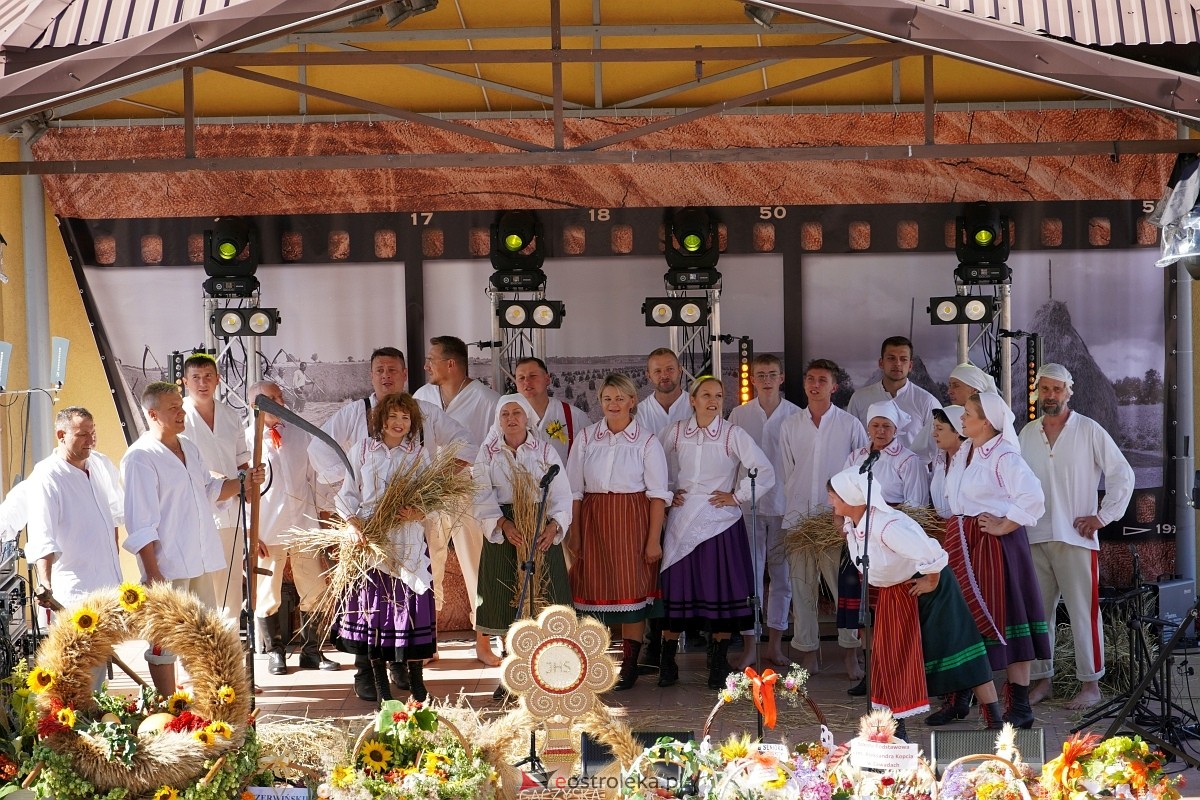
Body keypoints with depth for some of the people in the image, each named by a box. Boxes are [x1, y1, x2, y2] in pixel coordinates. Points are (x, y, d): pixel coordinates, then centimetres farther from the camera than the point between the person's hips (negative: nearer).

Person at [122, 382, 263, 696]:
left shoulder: (188, 448, 12)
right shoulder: (139, 458, -13)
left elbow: (210, 490, 25)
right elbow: (140, 525, -17)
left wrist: (244, 482, 7)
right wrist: (152, 573, -20)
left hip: (202, 560, 8)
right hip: (168, 564, -8)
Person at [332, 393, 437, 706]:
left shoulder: (419, 454, 7)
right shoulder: (362, 450, 7)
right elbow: (347, 493, 4)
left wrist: (418, 512, -17)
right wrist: (352, 524, -11)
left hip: (408, 542, 0)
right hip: (369, 539, 0)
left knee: (412, 605, -5)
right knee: (374, 607, 2)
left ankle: (416, 680, 4)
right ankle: (379, 681, 10)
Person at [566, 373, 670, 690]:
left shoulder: (647, 440, -1)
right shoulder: (586, 438, 7)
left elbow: (658, 494, -4)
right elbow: (574, 489, 8)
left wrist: (654, 539, -10)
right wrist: (574, 532, 2)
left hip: (632, 521, -2)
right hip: (593, 521, 2)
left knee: (632, 590, -1)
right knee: (596, 588, 4)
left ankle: (629, 665, 6)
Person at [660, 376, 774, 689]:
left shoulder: (733, 435, -3)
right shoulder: (675, 433, 6)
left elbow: (765, 472, -6)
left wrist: (737, 497, -6)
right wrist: (668, 493, 8)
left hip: (719, 521, -2)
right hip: (682, 522, 2)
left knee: (721, 592, -2)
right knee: (675, 590, 2)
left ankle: (719, 664, 9)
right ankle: (667, 662, 11)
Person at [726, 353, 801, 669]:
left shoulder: (796, 415, 1)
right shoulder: (739, 415, 4)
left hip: (785, 505, 0)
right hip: (748, 503, 0)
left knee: (783, 574, 6)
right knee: (749, 574, -1)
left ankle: (775, 643, 16)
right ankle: (749, 645, 4)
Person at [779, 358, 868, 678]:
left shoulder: (850, 424, 3)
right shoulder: (790, 426, 10)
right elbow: (787, 472, 14)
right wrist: (794, 505, 9)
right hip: (798, 516, 3)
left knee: (846, 585, -6)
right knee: (802, 588, 4)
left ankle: (850, 653, 1)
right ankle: (808, 653, 10)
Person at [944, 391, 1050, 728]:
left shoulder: (1004, 457, -15)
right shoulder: (963, 453, 11)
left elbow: (1033, 499, -24)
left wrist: (1003, 526, -18)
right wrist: (954, 526, 15)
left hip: (993, 544, -9)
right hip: (961, 544, 9)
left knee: (1004, 622, -5)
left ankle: (1020, 707, 0)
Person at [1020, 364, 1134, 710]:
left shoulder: (1089, 431, -2)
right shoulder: (1026, 434, 10)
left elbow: (1123, 475, -1)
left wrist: (1103, 516, -5)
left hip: (1076, 538, -4)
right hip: (1035, 538, 4)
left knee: (1083, 612, -4)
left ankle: (1090, 684, 2)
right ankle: (1041, 680, 16)